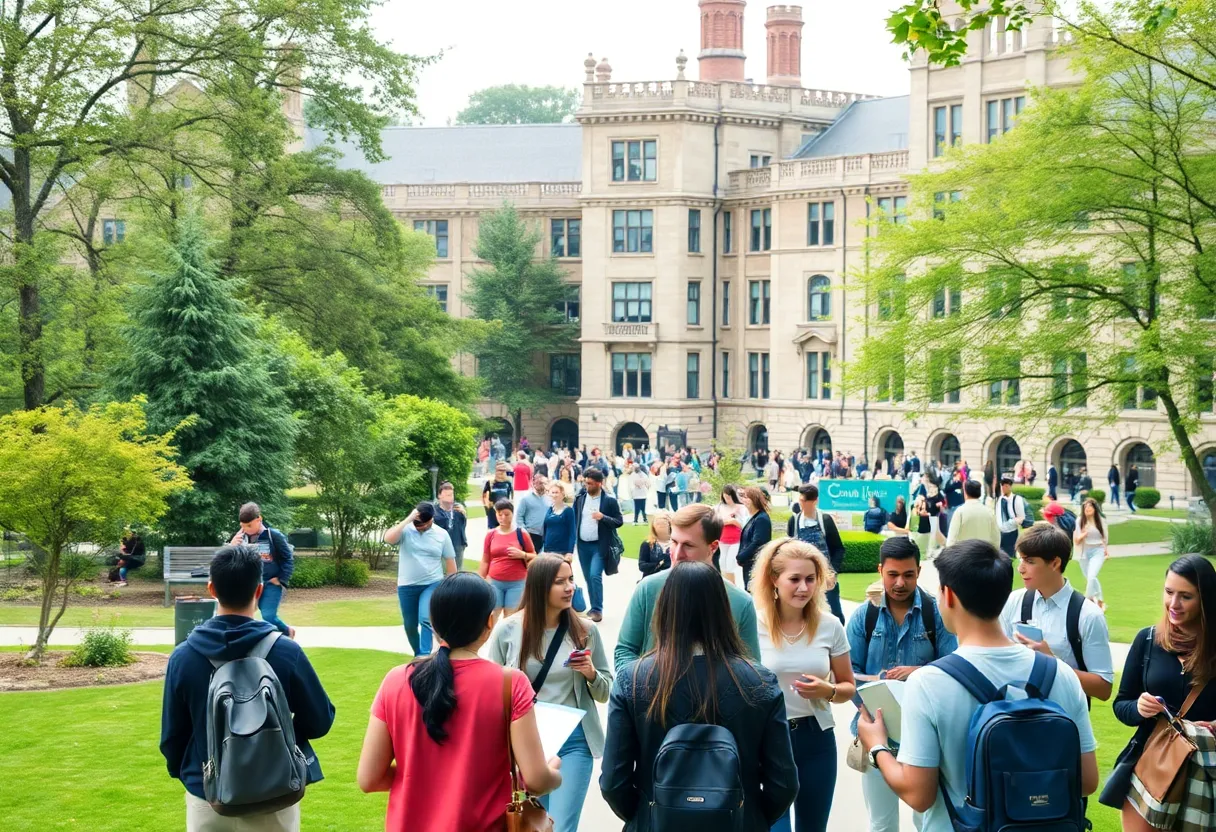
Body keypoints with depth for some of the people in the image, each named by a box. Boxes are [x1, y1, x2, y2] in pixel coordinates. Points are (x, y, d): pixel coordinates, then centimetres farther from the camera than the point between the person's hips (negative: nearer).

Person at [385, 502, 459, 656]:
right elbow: (388, 539, -27)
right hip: (407, 586, 2)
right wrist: (408, 520, -26)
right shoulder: (405, 530, -6)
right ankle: (418, 655, 33)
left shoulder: (442, 534, -3)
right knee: (410, 625, 12)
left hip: (432, 584, -2)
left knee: (425, 619, -23)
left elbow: (450, 562, 4)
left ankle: (424, 656, -20)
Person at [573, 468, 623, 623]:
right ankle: (594, 608, 22)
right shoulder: (580, 499, 5)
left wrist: (603, 517, -21)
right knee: (588, 578, 10)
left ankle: (598, 609, -8)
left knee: (595, 576, -16)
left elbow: (619, 522, -4)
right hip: (583, 545, 5)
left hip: (599, 546, -5)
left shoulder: (610, 501, -5)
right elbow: (574, 520, 9)